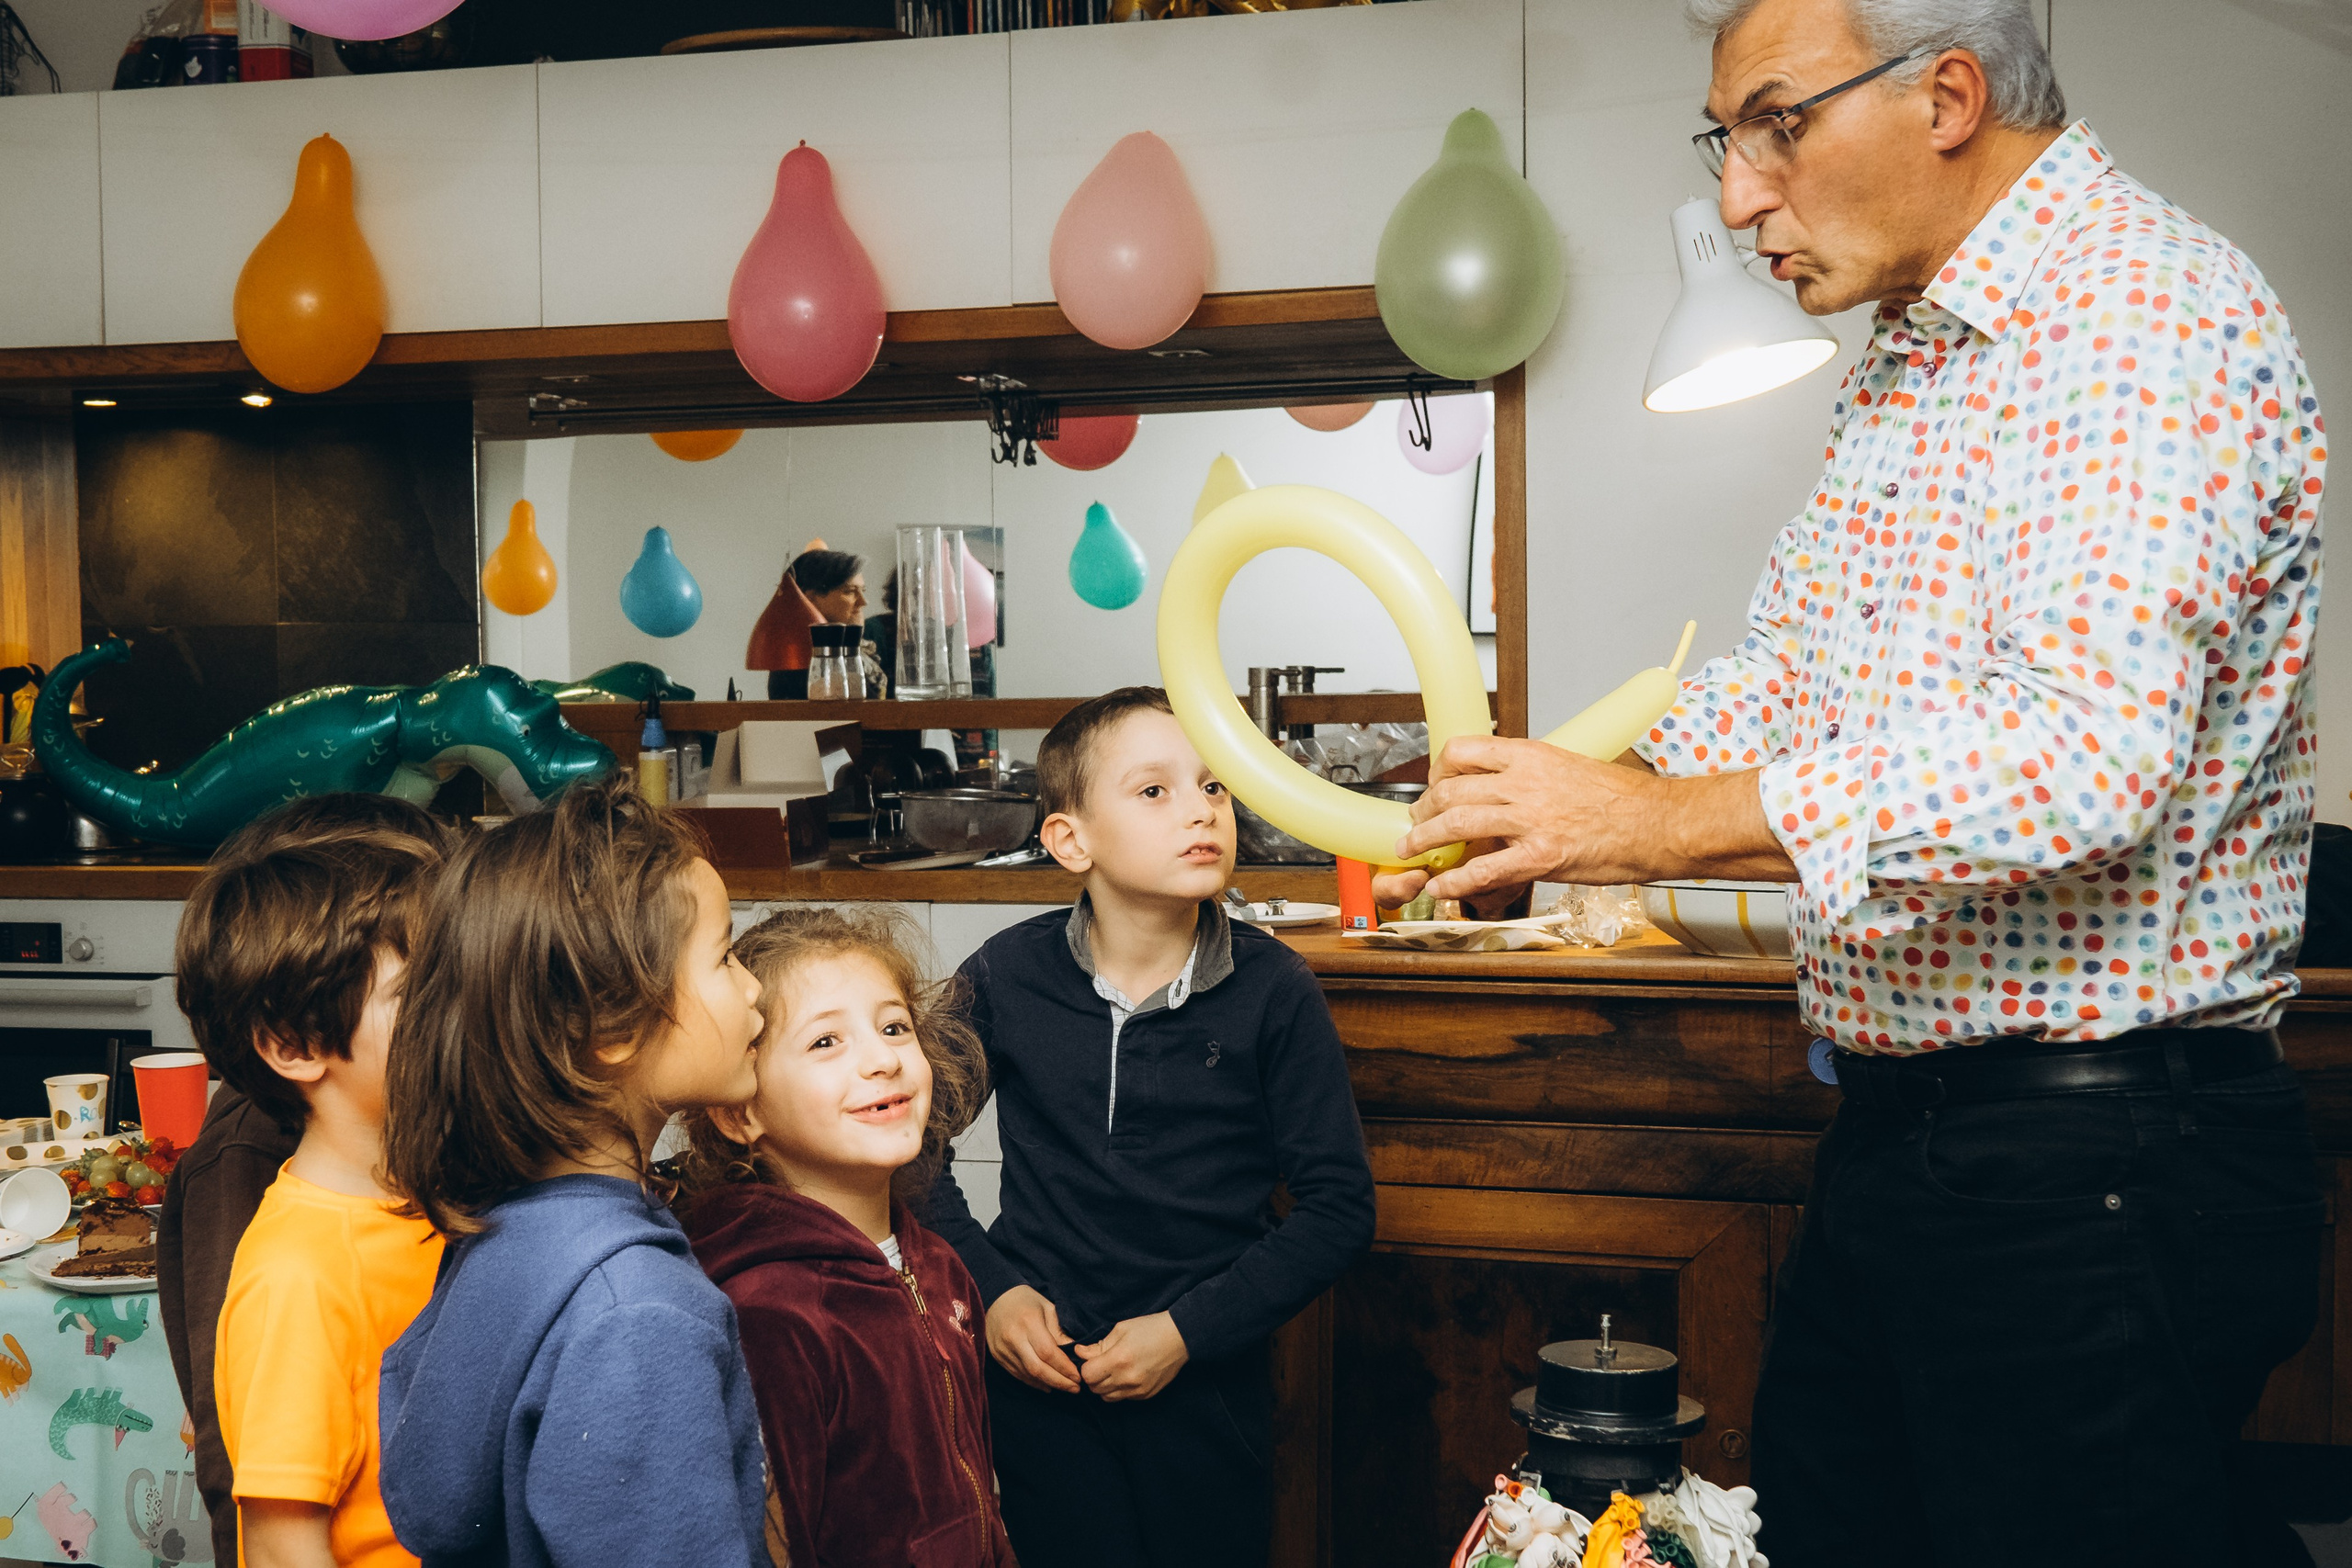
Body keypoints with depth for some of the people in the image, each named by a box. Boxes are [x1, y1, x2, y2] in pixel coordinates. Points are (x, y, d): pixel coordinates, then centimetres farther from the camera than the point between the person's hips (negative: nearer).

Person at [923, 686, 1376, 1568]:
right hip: (1038, 1364, 0)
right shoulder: (1006, 979, -7)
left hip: (1207, 1377, 0)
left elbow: (1338, 1206, -7)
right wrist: (989, 1288, -4)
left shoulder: (1272, 991, -10)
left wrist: (1190, 1329, -13)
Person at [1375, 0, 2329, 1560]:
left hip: (2096, 1174, -9)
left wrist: (1652, 820, -25)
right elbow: (1779, 679, 16)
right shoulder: (1905, 362, 14)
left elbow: (2084, 756, -30)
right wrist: (1534, 822, 1)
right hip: (1900, 1124, 9)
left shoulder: (2155, 323, -17)